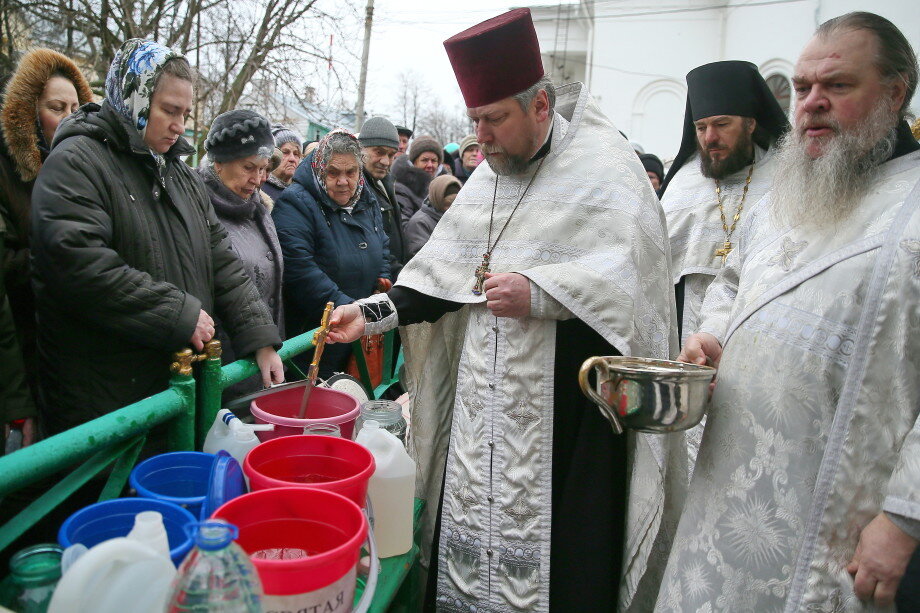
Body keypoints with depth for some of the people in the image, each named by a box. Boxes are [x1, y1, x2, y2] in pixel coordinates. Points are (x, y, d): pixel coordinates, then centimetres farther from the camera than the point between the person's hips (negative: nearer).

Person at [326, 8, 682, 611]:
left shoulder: (604, 166, -7)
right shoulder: (489, 176, 14)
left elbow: (634, 274, -18)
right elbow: (443, 270, 12)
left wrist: (537, 295, -24)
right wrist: (374, 312, 1)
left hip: (564, 412, -6)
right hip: (482, 400, 7)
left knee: (553, 557, 0)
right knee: (473, 534, 14)